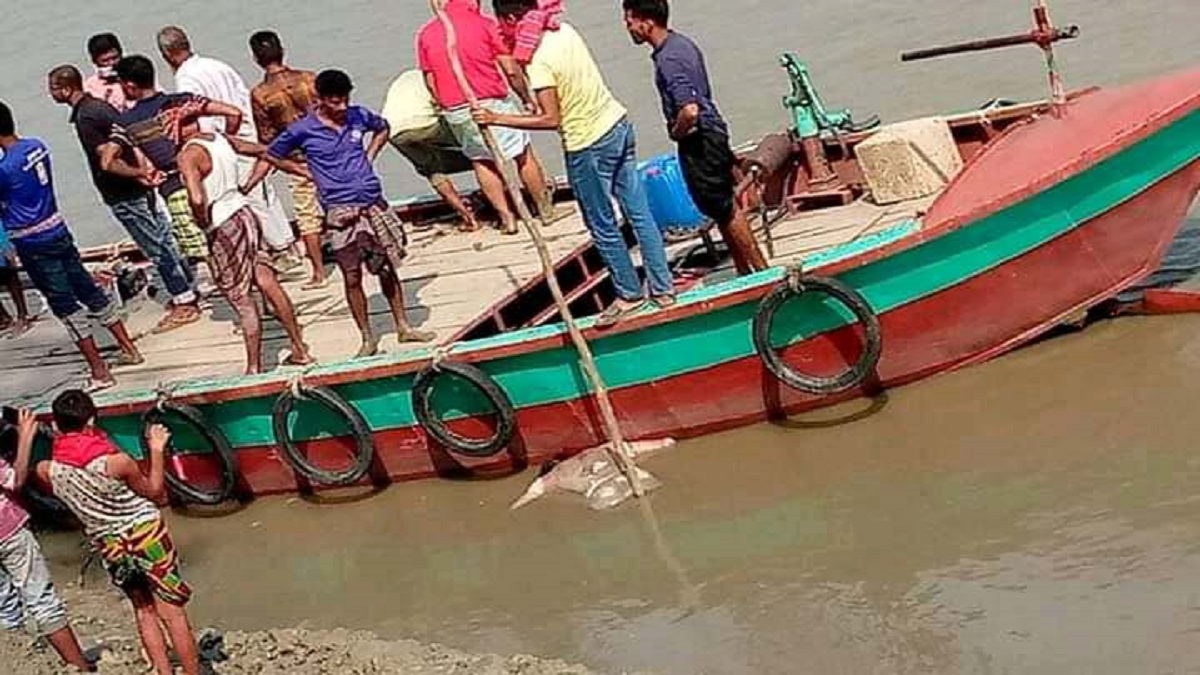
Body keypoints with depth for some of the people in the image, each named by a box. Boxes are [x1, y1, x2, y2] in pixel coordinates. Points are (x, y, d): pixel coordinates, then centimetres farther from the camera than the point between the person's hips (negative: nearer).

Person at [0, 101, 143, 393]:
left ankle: (100, 373, 0)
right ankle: (128, 349, 26)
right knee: (88, 290, 16)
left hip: (33, 245, -7)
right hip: (58, 231, 7)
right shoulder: (37, 146, 2)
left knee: (66, 306, -2)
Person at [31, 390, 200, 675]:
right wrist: (157, 450, -1)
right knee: (172, 613, 5)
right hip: (146, 536, -5)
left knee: (144, 611, 21)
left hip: (108, 546, 5)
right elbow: (155, 492, -8)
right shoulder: (116, 462, -24)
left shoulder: (52, 470, -13)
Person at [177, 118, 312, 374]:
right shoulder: (219, 138, 7)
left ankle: (254, 368, 7)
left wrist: (203, 223, -12)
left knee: (242, 300, -1)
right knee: (269, 284, 11)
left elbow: (197, 198, -29)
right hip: (245, 212, 7)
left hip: (224, 228, -7)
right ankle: (300, 349, 17)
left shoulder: (188, 155, -16)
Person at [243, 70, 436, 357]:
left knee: (387, 268, 10)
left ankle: (403, 326, 24)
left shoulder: (358, 116, 2)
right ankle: (367, 338, 11)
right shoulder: (302, 130, -6)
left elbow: (382, 128, 23)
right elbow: (270, 157, 6)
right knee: (352, 277, -1)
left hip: (373, 202, 3)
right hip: (340, 211, -3)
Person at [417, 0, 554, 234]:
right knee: (524, 156, 12)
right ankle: (545, 208, 21)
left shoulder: (425, 34, 4)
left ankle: (506, 217, 16)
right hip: (492, 103, -3)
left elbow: (431, 82, 6)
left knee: (481, 161, 18)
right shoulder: (483, 24, -8)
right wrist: (527, 98, 6)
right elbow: (511, 70, -8)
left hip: (455, 111, 4)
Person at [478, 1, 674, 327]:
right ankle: (663, 288, 22)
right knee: (639, 213, 14)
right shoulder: (565, 30, 0)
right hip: (619, 126, 8)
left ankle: (630, 294, 24)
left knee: (604, 228, 10)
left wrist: (497, 119, -22)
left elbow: (551, 119, -25)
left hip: (589, 146, -8)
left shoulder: (539, 61, -23)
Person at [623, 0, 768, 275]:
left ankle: (760, 269, 10)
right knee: (726, 207, 17)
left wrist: (676, 133, -17)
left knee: (724, 210, 1)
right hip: (712, 133, 10)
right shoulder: (681, 42, 7)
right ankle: (744, 270, 26)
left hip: (698, 141, -10)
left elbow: (689, 110, -35)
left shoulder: (668, 60, -24)